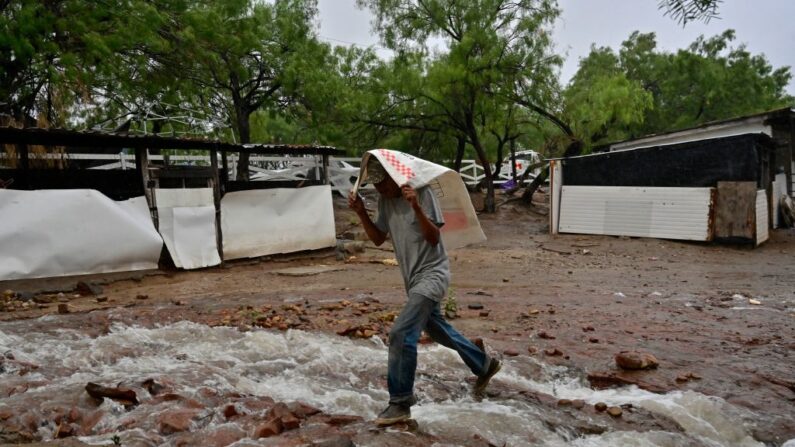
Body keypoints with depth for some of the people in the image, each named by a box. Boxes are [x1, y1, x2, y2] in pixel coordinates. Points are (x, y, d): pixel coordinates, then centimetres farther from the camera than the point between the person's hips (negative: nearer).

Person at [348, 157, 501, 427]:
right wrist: (361, 212, -7)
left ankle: (400, 402, -3)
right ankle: (484, 365, 43)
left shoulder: (421, 193, -17)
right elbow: (378, 239, 7)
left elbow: (434, 237, -21)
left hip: (431, 275, -9)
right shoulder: (385, 200, 3)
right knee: (438, 330, 22)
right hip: (413, 278, 9)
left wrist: (416, 207, -34)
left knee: (401, 334, -17)